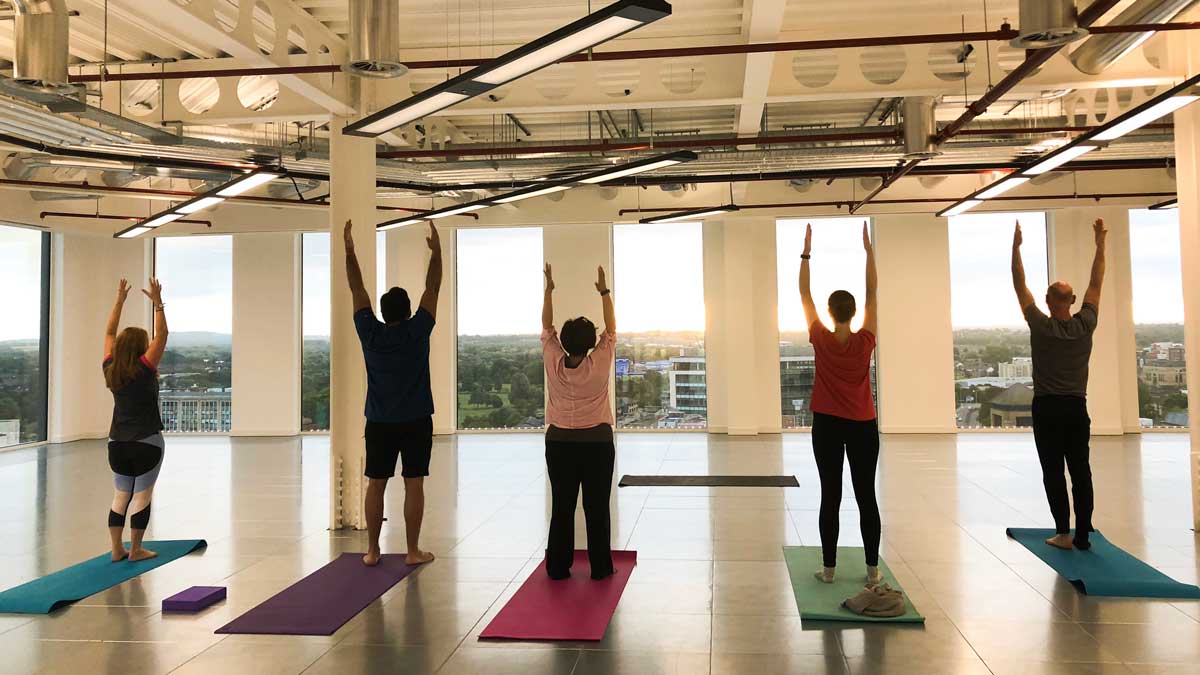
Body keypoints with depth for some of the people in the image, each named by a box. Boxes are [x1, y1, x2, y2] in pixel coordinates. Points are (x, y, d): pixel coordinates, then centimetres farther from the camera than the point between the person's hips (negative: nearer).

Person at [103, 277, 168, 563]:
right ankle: (136, 550, 7)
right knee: (142, 496, 2)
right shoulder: (144, 369, -13)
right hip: (146, 443, -6)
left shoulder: (110, 369, 2)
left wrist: (120, 300, 14)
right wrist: (158, 302, -8)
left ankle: (117, 549, 14)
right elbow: (162, 335, -12)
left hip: (117, 443, 6)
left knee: (121, 496, 12)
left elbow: (109, 333, 12)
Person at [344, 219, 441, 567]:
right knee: (413, 485, 1)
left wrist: (349, 252, 7)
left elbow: (357, 291, 3)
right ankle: (413, 551, 5)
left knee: (375, 485, 7)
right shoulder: (417, 332, -10)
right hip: (416, 421, -2)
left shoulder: (370, 333, -4)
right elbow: (432, 289, -5)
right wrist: (436, 251, -1)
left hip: (379, 422, 2)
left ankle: (372, 550, 11)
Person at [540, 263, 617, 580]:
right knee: (597, 507, 5)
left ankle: (558, 566, 13)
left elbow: (546, 327, 4)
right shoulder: (600, 364, -12)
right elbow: (611, 329, 0)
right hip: (597, 442, -2)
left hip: (559, 442, 2)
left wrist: (548, 290, 10)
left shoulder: (554, 363, -8)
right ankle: (600, 566, 11)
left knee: (561, 507, 8)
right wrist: (604, 292, 5)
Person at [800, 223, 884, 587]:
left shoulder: (820, 339, -10)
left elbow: (804, 294, -3)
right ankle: (872, 570, 9)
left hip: (828, 425, 0)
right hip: (862, 426, 0)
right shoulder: (865, 341, -9)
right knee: (866, 496, 5)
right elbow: (872, 293, -3)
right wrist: (869, 249, 0)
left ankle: (828, 568, 7)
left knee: (830, 497, 4)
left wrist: (806, 253, 1)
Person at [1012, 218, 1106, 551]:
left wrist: (1016, 247, 0)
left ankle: (1063, 533, 1)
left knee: (1053, 473, 1)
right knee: (1081, 472, 5)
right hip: (1077, 408, 3)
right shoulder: (1085, 325, -2)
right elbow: (1096, 285, 8)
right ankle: (1083, 535, 7)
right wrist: (1100, 245, 13)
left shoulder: (1041, 326, -10)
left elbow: (1020, 285, -4)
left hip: (1047, 409, -3)